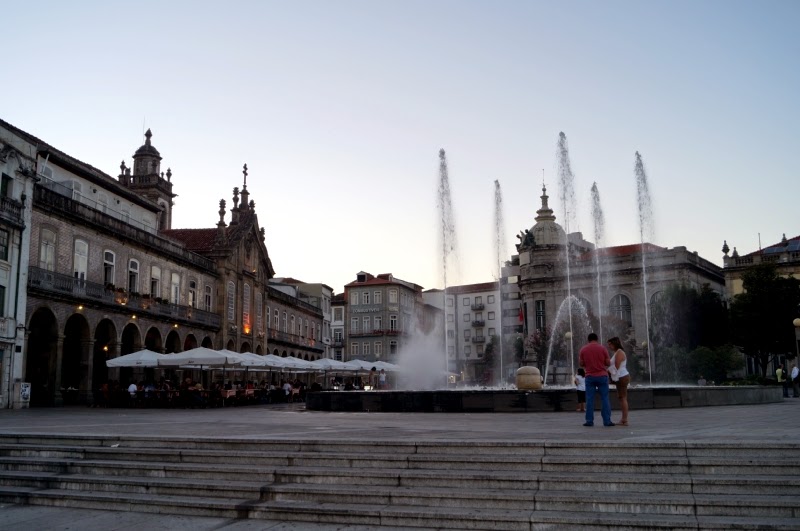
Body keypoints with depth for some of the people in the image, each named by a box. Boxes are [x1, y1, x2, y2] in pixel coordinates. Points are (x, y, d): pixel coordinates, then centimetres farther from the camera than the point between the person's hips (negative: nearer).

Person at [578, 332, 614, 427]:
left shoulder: (583, 349, 2)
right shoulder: (602, 348, -2)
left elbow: (581, 363, 5)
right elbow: (608, 363, 0)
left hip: (590, 376, 1)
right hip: (602, 376, -1)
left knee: (590, 399, 3)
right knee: (604, 398, 2)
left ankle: (589, 421, 0)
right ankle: (607, 420, -1)